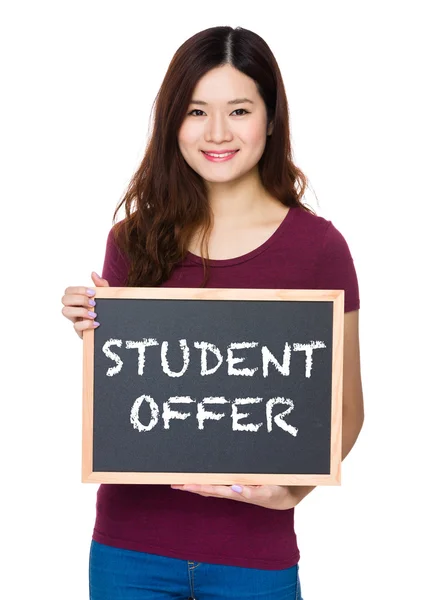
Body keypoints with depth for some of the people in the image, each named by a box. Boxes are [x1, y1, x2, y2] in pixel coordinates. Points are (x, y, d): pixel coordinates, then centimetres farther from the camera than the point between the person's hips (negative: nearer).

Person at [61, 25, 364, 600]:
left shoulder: (317, 247, -5)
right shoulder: (135, 239, 3)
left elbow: (345, 410, 1)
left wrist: (295, 488, -16)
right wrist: (92, 330, -7)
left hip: (254, 554, -2)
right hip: (129, 542, 2)